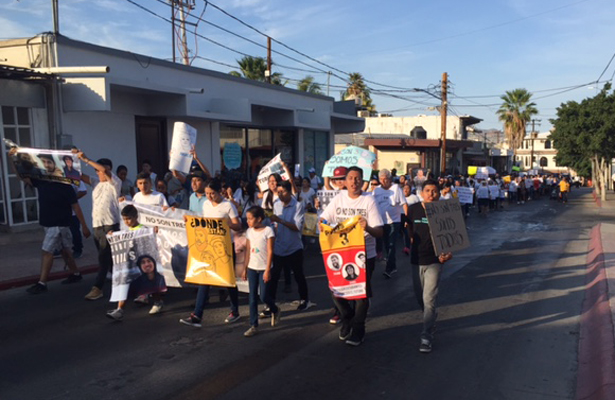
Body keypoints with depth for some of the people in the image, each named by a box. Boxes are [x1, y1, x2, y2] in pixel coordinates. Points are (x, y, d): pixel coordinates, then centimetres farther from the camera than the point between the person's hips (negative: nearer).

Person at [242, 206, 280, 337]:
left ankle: (275, 311, 28)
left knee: (264, 296, -3)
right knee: (252, 298, 5)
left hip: (264, 269, -5)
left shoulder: (268, 230, -10)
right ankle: (253, 325, 11)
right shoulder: (249, 231, 6)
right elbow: (248, 250, 11)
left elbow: (270, 252, -12)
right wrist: (245, 268, 10)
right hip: (252, 268, 5)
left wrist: (267, 270, -15)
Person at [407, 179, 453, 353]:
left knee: (429, 299, -7)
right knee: (419, 296, 17)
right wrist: (410, 242, 5)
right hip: (416, 260, 4)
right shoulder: (414, 209, -2)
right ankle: (432, 318, 45)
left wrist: (448, 253, -20)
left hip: (434, 261, -4)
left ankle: (426, 337, 1)